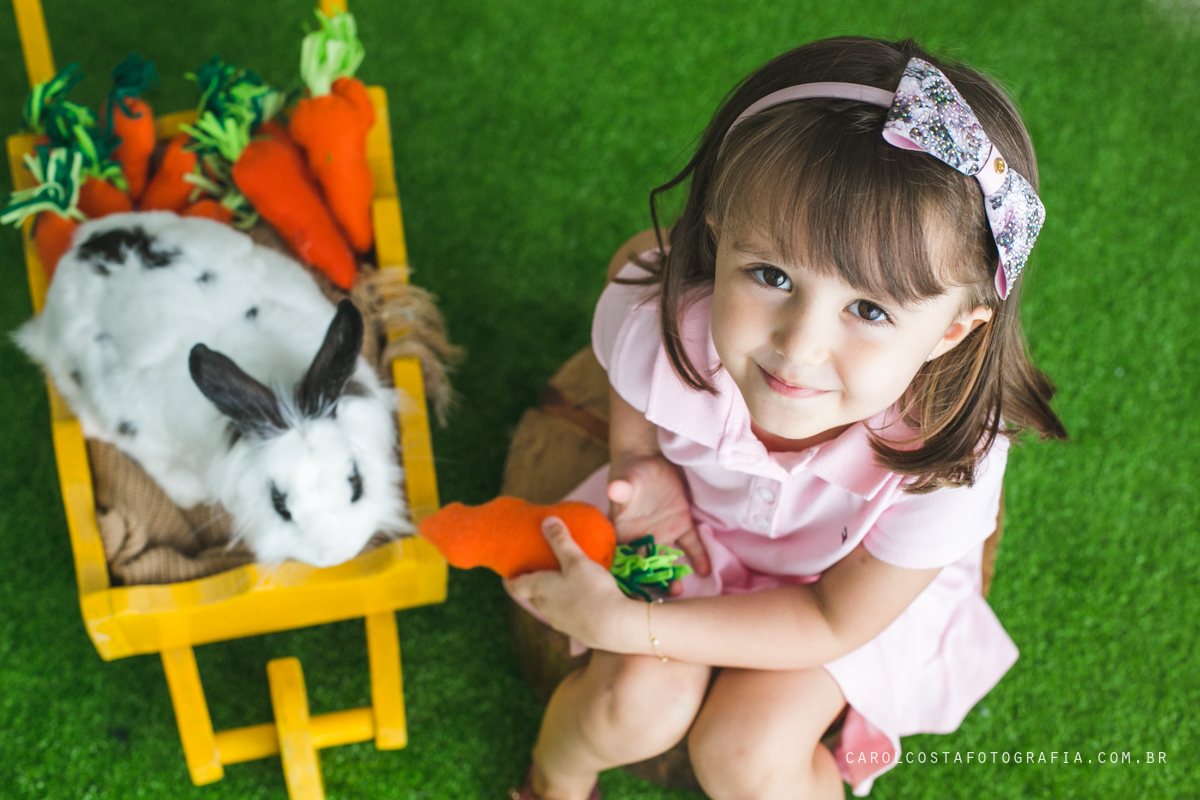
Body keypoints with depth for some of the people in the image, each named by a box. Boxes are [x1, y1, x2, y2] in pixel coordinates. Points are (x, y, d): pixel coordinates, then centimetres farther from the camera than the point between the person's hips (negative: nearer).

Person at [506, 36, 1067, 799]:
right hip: (692, 531, 2)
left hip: (843, 587, -1)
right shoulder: (655, 314, -32)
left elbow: (835, 619, -22)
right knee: (635, 704, -16)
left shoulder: (945, 460, -37)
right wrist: (642, 472, -26)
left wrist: (630, 624, -27)